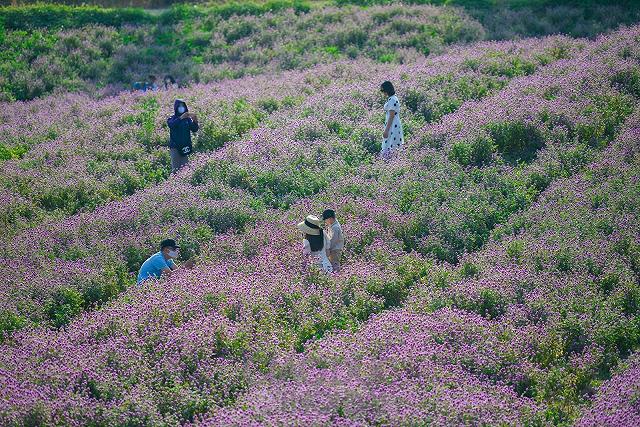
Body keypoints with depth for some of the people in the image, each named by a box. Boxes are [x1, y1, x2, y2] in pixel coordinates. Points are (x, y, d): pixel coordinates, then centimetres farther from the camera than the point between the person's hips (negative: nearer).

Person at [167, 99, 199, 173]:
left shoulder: (188, 119, 9)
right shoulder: (172, 119, 1)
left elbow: (194, 129, 0)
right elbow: (171, 125, -23)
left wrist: (195, 121, -21)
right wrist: (180, 118, -37)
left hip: (185, 146, 3)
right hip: (175, 147, -3)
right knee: (176, 168, -7)